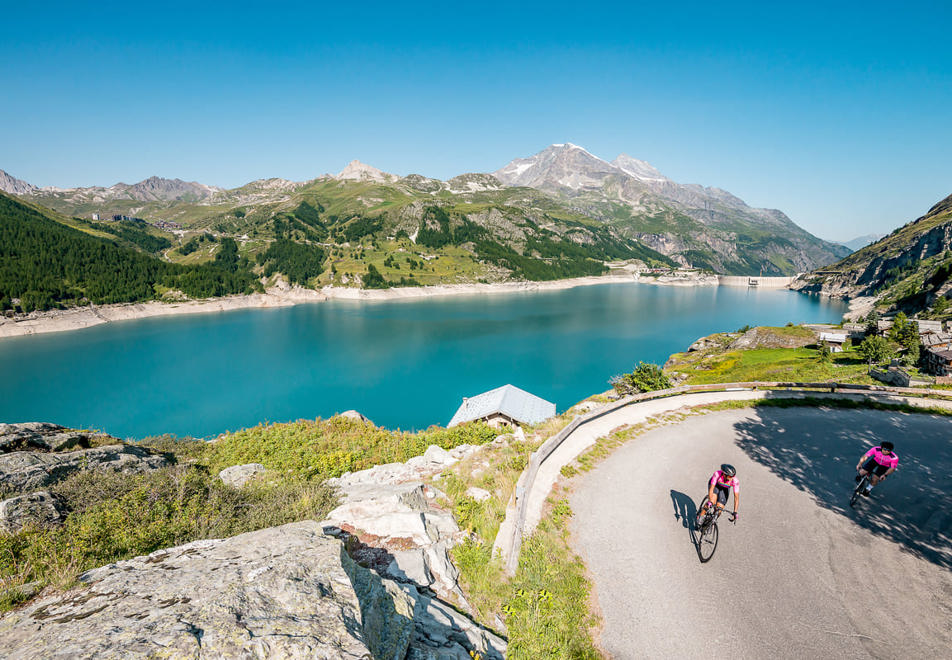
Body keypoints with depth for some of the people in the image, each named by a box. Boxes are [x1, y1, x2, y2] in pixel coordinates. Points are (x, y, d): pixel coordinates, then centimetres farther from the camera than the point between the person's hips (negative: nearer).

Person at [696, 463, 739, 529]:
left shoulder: (735, 481, -34)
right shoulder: (717, 474, -39)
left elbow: (736, 497, -31)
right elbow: (711, 489, -39)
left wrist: (735, 512, -36)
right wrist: (710, 502, -48)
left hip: (725, 489, 2)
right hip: (715, 484, -2)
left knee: (719, 509, -10)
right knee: (712, 500, -29)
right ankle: (699, 517, -15)